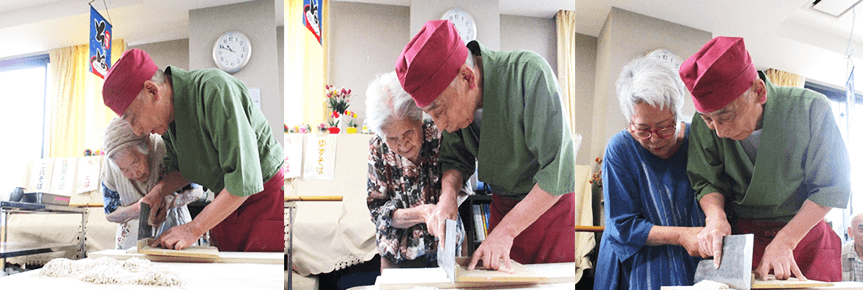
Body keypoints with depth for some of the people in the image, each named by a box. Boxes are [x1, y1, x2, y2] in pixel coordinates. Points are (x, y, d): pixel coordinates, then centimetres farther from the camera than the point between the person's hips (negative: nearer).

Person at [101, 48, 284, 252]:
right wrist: (158, 191, -4)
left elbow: (244, 179, -27)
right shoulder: (167, 111, 0)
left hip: (267, 197, -7)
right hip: (227, 204, 7)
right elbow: (181, 168, 18)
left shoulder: (215, 90, -25)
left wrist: (193, 230, -20)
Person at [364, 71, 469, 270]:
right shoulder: (378, 149, -6)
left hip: (444, 249, 0)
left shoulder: (439, 136, -11)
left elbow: (461, 188, -3)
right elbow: (378, 211, -6)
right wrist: (421, 214, -21)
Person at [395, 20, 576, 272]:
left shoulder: (529, 74, -28)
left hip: (552, 203, -4)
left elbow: (558, 173, -27)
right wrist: (448, 195, -17)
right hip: (503, 206, 5)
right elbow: (456, 158, 5)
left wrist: (505, 231, -25)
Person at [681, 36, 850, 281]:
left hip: (805, 233, 0)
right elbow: (706, 181, -3)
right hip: (740, 233, 0)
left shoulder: (811, 109, -16)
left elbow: (830, 187, -10)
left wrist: (783, 243, -18)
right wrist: (715, 216, -26)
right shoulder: (705, 123, -11)